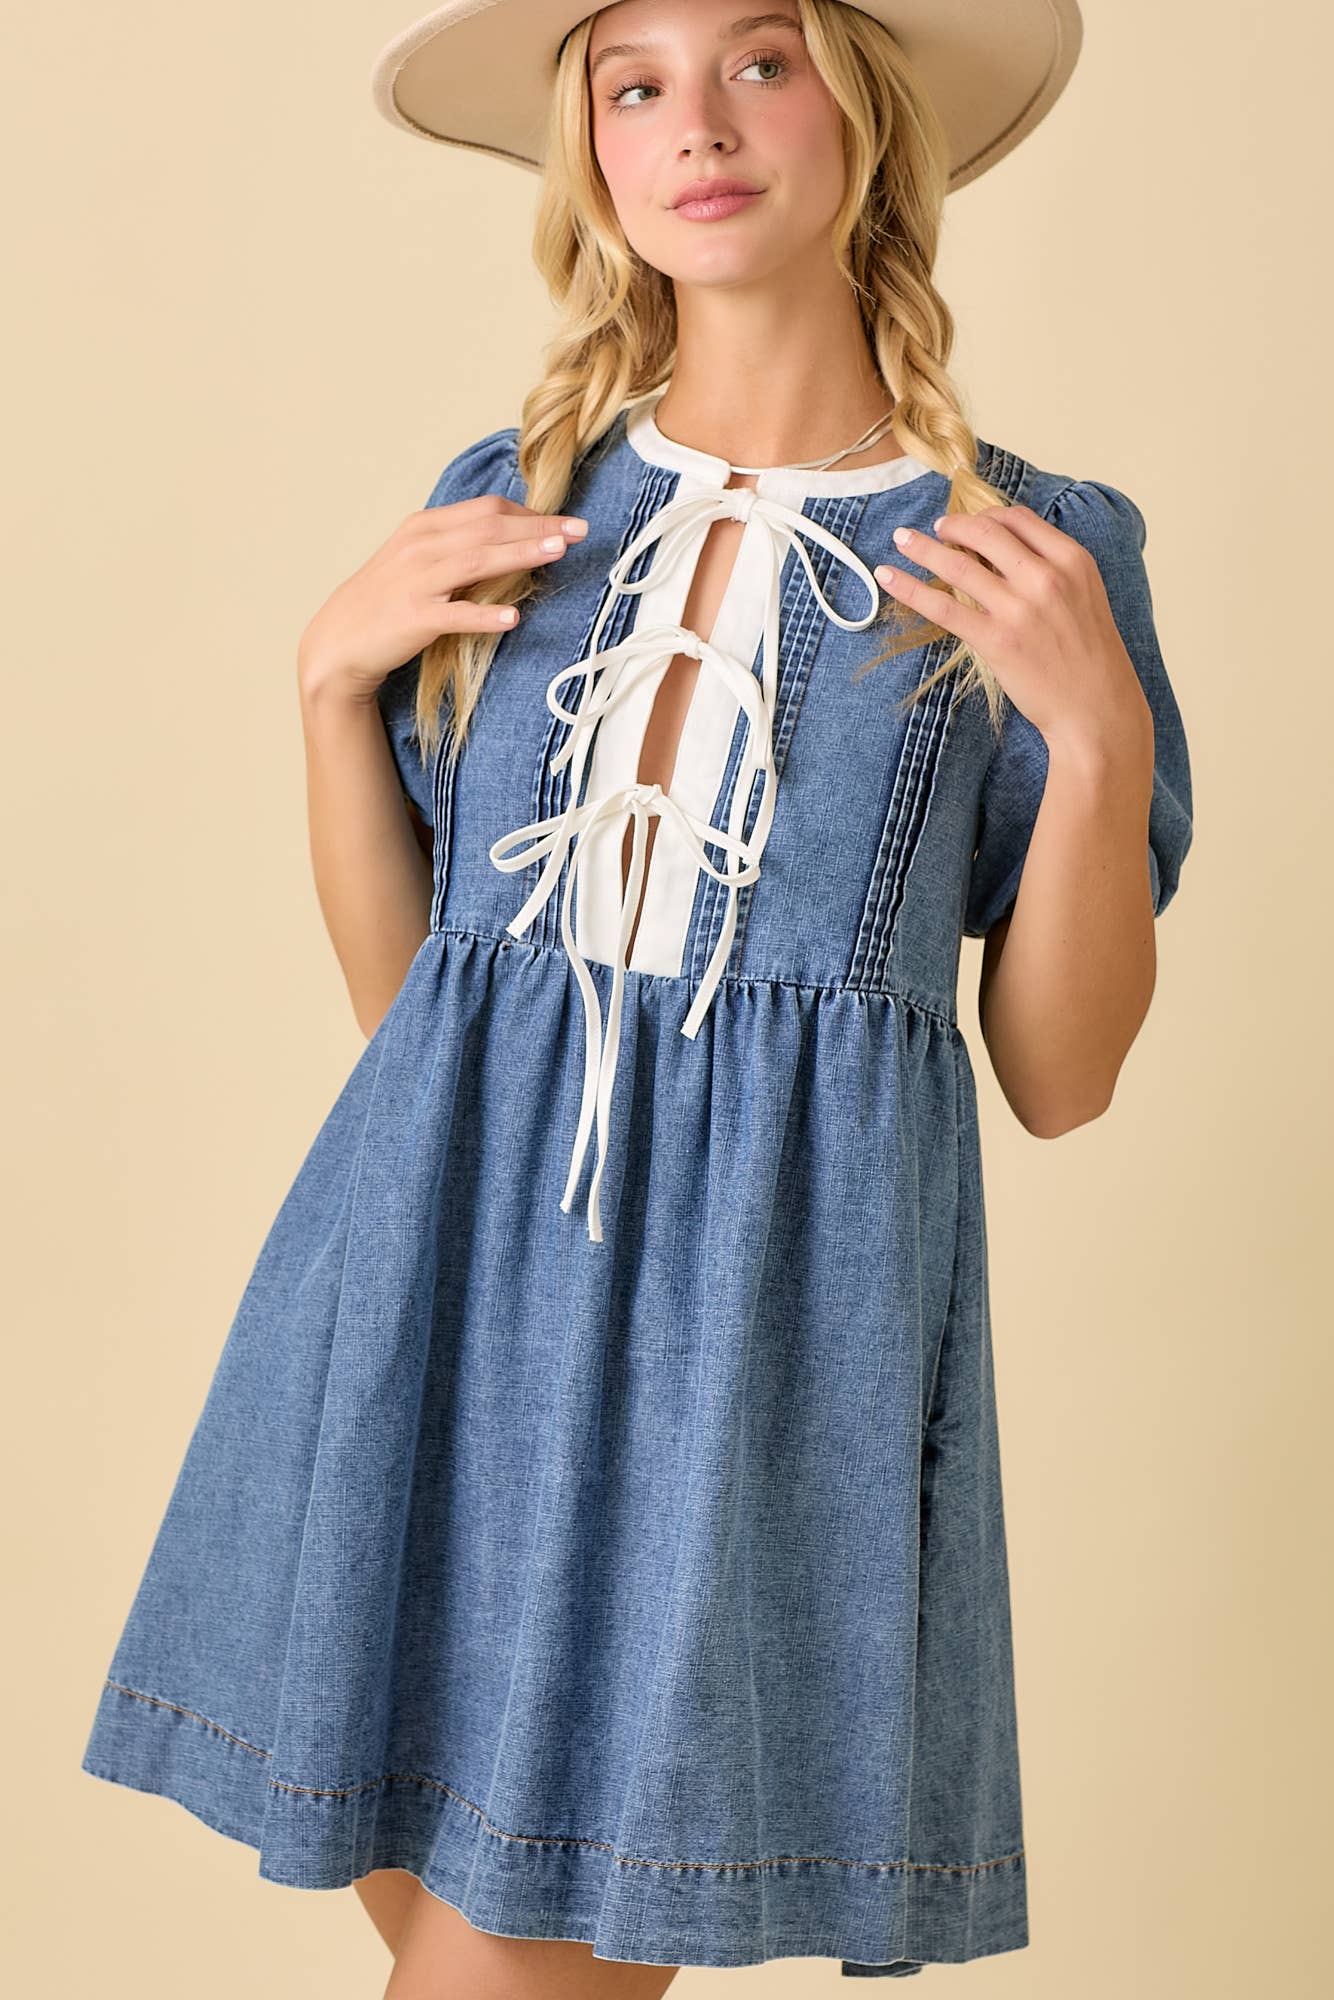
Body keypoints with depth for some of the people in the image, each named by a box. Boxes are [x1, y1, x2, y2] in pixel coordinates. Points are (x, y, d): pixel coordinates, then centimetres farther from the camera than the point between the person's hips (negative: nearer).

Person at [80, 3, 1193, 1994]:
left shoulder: (1037, 554, 3)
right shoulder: (501, 506, 10)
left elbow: (1059, 1078, 1)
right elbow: (398, 984, 12)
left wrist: (1098, 728, -11)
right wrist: (330, 674, 0)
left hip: (765, 1317, -3)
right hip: (448, 1288, 3)